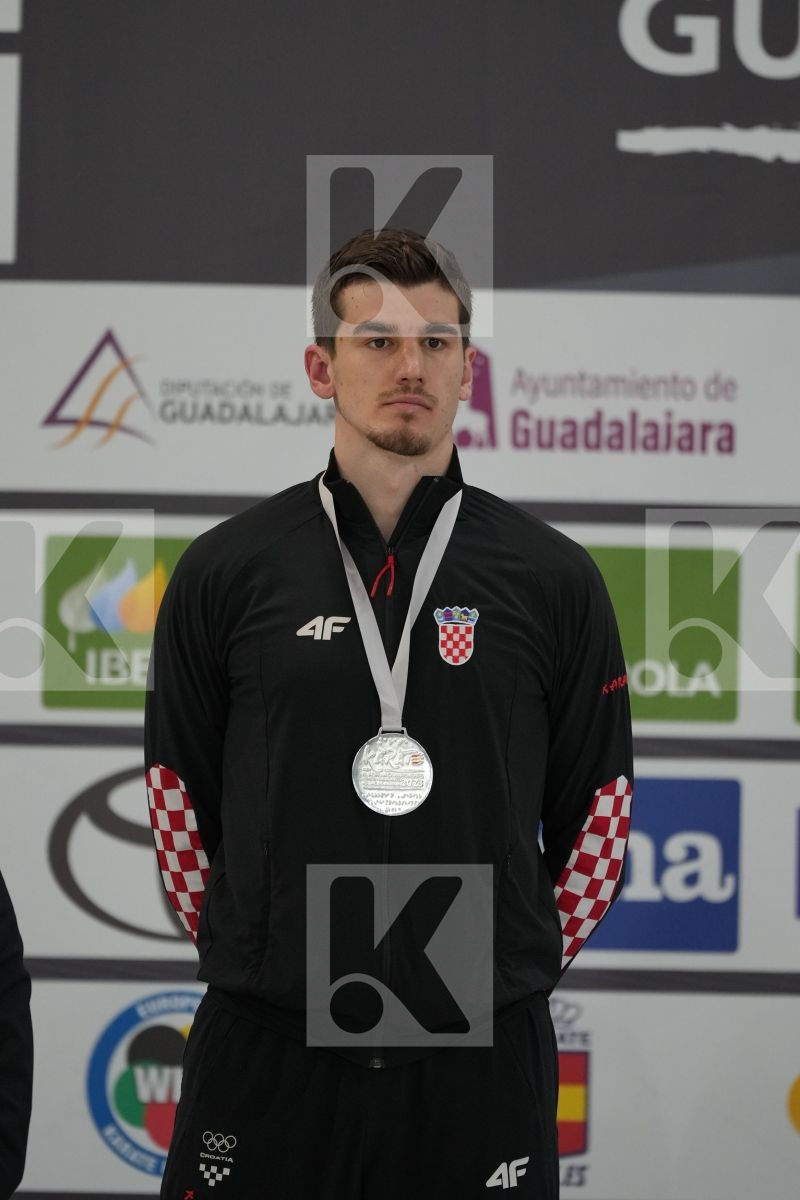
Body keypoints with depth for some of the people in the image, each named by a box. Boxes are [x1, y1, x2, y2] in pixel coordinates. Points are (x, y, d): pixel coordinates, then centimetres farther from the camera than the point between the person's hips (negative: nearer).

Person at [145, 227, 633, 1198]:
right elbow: (177, 801, 8)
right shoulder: (224, 570, 4)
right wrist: (257, 970, 7)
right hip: (266, 1048, 0)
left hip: (482, 1052, 0)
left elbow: (596, 819, 8)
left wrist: (509, 976, 7)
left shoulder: (554, 579, 4)